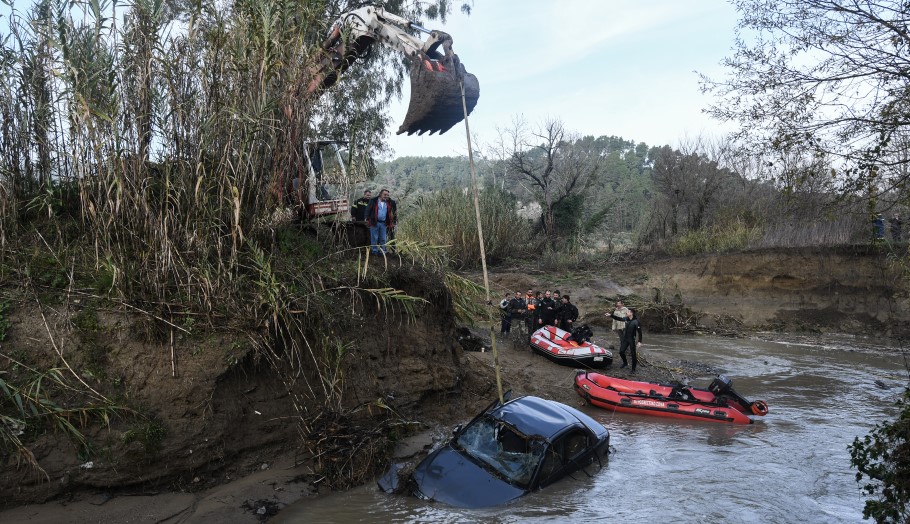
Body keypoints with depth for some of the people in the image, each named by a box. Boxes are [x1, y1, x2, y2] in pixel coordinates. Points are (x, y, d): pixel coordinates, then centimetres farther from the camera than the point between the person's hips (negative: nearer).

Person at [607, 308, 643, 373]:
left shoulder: (636, 322, -21)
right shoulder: (626, 319, -3)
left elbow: (639, 332, -20)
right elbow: (618, 318, 15)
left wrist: (639, 341, -22)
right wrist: (611, 315, 10)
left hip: (632, 339, -6)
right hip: (625, 338, 6)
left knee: (633, 354, 2)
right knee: (621, 351, 9)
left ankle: (633, 369, 13)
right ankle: (625, 363, 35)